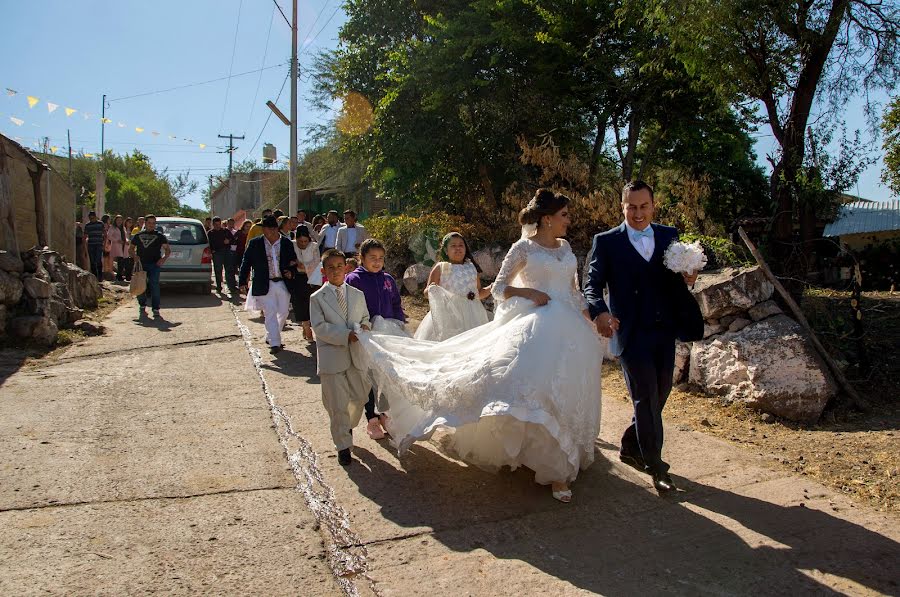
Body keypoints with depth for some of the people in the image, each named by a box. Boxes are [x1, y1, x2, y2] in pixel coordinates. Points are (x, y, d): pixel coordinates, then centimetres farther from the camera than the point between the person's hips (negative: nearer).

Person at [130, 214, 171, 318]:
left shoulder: (159, 236, 8)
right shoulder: (138, 235, 15)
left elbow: (168, 249, 8)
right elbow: (131, 248, 23)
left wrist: (164, 259, -9)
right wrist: (134, 257, 3)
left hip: (154, 264, -2)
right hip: (140, 264, 3)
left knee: (154, 285, -9)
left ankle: (155, 309, -5)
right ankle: (142, 307, 21)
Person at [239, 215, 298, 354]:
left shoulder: (286, 243, 3)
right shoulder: (255, 244, -1)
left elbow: (294, 262, 12)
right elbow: (246, 263, 4)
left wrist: (291, 272, -8)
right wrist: (243, 282, -1)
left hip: (283, 284, 3)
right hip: (264, 285, -3)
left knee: (283, 312, 10)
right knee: (270, 313, -5)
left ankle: (270, 337, 30)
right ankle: (274, 343, -1)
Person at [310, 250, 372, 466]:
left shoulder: (358, 295, 8)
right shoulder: (317, 298, -4)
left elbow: (365, 318, 15)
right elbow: (320, 327, -11)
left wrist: (363, 327, -10)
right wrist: (346, 335, -20)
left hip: (356, 355, 4)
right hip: (332, 357, -4)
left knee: (359, 397, 15)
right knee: (338, 405, 0)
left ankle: (348, 426, 44)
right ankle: (343, 446, 13)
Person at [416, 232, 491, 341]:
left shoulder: (472, 267, 15)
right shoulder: (441, 267, 4)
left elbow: (479, 293, 22)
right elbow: (427, 291, 1)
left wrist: (491, 288, 5)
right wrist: (431, 290, -20)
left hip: (471, 314, 4)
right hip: (449, 314, -3)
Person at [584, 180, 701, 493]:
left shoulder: (669, 236, 9)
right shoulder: (606, 241, -3)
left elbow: (678, 278, 10)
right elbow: (593, 283, -8)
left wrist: (687, 280, -14)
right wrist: (600, 312, -27)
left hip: (665, 332, 5)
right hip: (632, 334, -5)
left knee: (659, 396, 14)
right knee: (646, 399, -2)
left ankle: (630, 448, 36)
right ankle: (656, 468, 13)